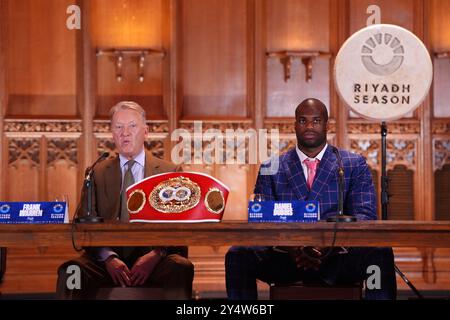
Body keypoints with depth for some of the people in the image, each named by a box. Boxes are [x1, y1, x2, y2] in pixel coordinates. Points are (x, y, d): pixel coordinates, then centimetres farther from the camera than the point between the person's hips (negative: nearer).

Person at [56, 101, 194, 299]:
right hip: (106, 257, 1)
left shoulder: (170, 172, 13)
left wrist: (155, 255, -15)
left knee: (180, 268, -33)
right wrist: (109, 258, -13)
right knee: (70, 271, -30)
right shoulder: (97, 173, 15)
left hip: (152, 256, 0)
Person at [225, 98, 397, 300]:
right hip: (286, 258, 1)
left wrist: (332, 246, -22)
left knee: (380, 254, -31)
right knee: (238, 255, -25)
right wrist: (291, 248, -20)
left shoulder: (354, 165, 10)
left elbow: (364, 215, -2)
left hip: (337, 258, -1)